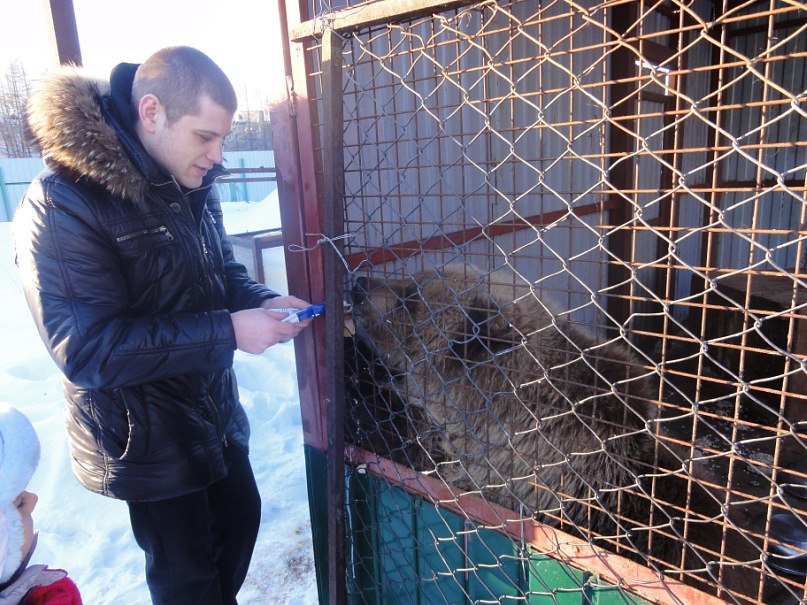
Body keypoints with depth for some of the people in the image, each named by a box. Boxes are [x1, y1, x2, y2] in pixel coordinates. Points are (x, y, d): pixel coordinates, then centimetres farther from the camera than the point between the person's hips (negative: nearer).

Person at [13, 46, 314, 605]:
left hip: (215, 412, 7)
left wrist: (263, 302, -10)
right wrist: (228, 331, -30)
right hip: (143, 437, -7)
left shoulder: (190, 185, -1)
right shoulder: (62, 205, -24)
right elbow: (89, 350, -28)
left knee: (239, 520, 26)